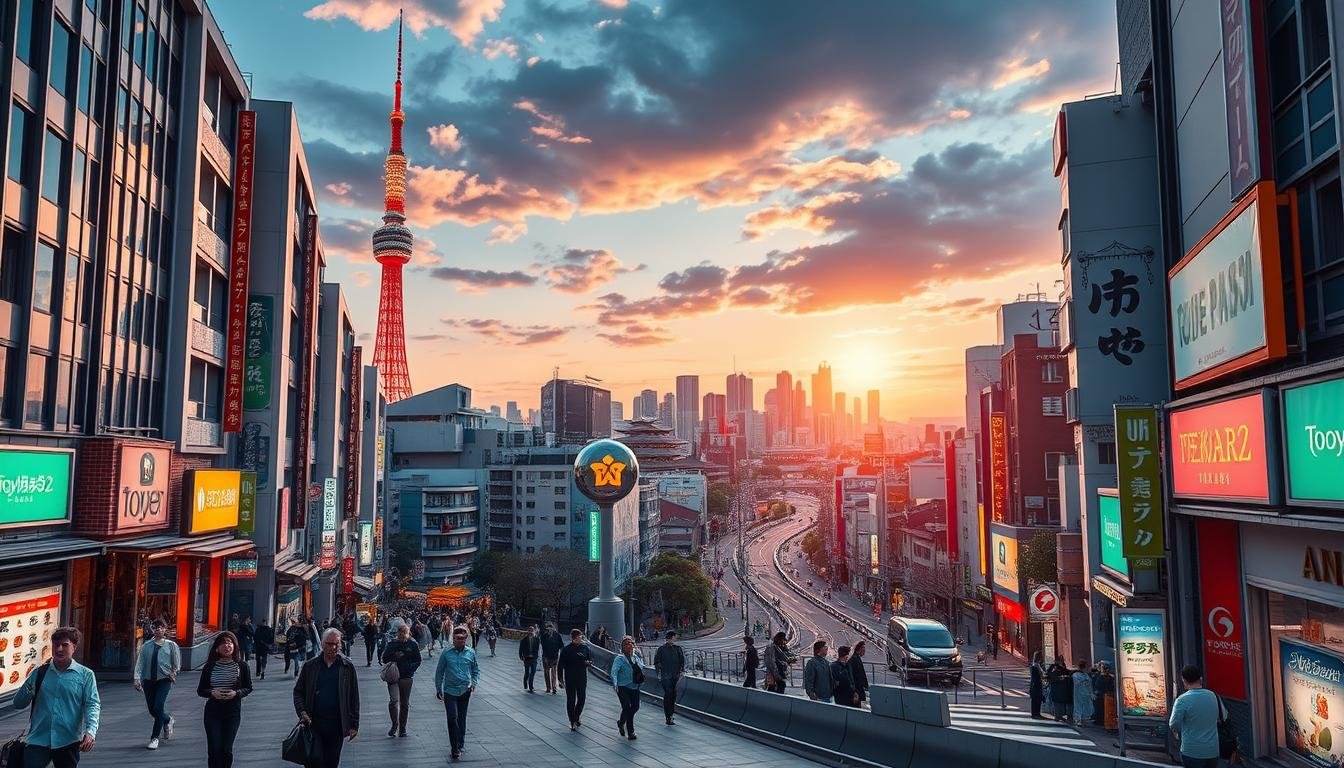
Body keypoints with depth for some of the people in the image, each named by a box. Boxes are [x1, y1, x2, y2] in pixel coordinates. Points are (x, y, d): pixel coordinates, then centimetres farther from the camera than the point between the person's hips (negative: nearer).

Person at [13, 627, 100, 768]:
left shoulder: (85, 675, 0)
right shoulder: (39, 673, 8)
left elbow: (93, 705, -7)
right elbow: (18, 703, 10)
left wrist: (90, 731, -23)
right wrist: (28, 690, -12)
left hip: (68, 741, -1)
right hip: (38, 740, 1)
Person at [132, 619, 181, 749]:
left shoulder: (171, 645, 3)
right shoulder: (146, 646, 7)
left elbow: (177, 663, 6)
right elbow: (140, 662, 1)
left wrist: (174, 672, -11)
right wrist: (137, 677, -11)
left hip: (164, 680, -3)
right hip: (148, 680, 3)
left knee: (158, 708, -12)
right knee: (152, 710, 9)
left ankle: (154, 738, 2)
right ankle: (167, 720, 41)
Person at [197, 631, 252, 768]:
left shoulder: (241, 665, -3)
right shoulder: (210, 666, -2)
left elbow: (248, 688, 4)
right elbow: (200, 690, 3)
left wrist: (237, 693, -16)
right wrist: (212, 693, -17)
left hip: (233, 712, 0)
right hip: (213, 711, 0)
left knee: (226, 750, 3)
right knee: (214, 749, -2)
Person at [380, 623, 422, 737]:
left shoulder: (413, 645, 3)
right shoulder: (392, 644, 4)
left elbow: (418, 660, 7)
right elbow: (384, 659, 9)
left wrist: (410, 669, -11)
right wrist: (394, 656, -10)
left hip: (407, 677, 1)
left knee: (405, 704, 8)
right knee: (393, 700, -17)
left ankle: (402, 728, 21)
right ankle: (394, 724, 3)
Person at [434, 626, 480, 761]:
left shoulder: (471, 653, 1)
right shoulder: (446, 653, -4)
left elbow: (476, 670, 13)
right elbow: (439, 672, 5)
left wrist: (474, 683, -1)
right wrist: (438, 688, 6)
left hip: (465, 691, 2)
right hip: (450, 691, -2)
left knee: (462, 719, 12)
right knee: (452, 718, -11)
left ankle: (461, 744, 27)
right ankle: (455, 748, -4)